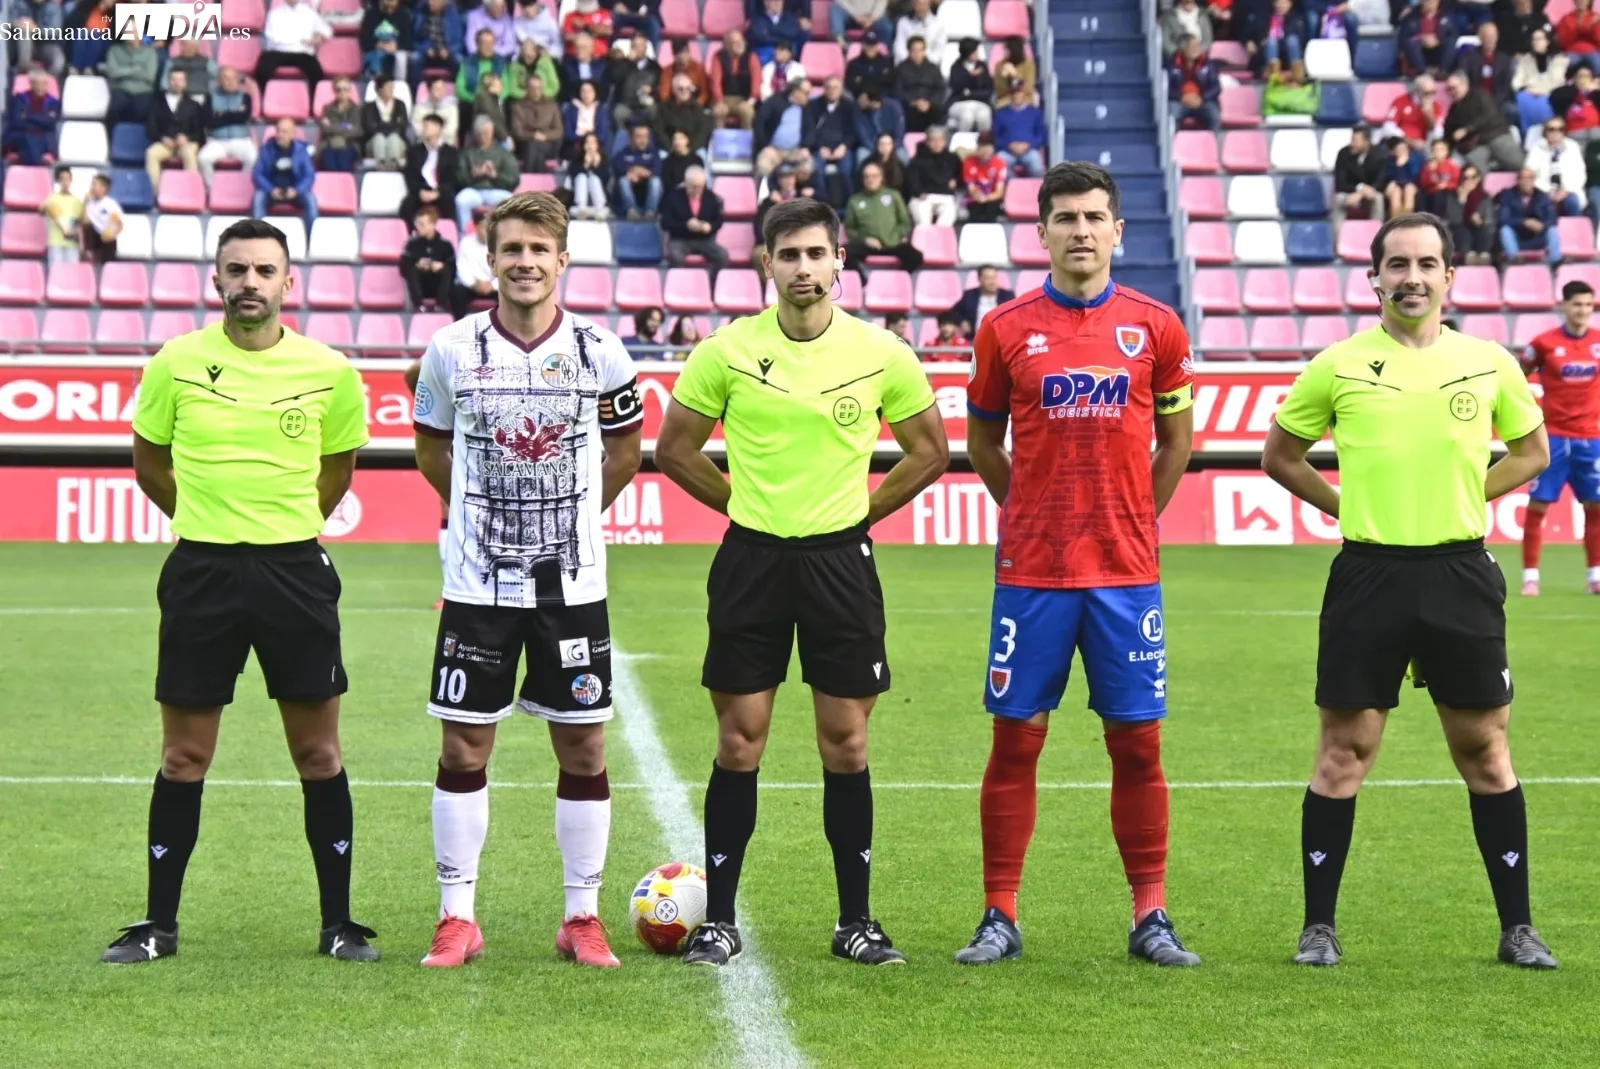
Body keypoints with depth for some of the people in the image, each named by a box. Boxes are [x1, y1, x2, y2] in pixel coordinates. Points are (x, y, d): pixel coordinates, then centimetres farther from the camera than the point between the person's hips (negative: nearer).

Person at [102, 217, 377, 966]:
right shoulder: (177, 363, -2)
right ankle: (158, 923, 14)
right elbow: (149, 460, 13)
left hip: (296, 571, 0)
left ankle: (339, 923, 13)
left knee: (319, 754, 4)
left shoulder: (329, 371, -2)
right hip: (201, 573, 0)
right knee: (183, 756, 5)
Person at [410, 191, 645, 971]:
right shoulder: (453, 350, -2)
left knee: (583, 746, 3)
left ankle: (582, 918, 13)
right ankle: (457, 918, 10)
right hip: (477, 584, 0)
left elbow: (625, 447, 14)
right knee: (464, 747, 1)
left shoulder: (599, 352, -2)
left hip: (573, 582, 0)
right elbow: (431, 446, 13)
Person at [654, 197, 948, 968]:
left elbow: (930, 451, 11)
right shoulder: (727, 351, -3)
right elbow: (674, 448, 9)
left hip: (840, 559, 0)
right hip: (750, 559, 0)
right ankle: (718, 920, 9)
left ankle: (856, 922, 12)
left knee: (845, 743, 3)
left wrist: (862, 510, 6)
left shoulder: (880, 354, -2)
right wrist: (745, 502, 7)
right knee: (739, 742, 2)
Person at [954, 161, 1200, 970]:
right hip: (1030, 570, -1)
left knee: (1138, 743, 3)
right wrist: (1034, 515, 10)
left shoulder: (1155, 327, 3)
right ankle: (999, 918, 10)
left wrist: (1136, 517, 10)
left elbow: (1177, 439, 14)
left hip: (1126, 570, 1)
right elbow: (982, 442, 13)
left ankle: (1150, 918, 12)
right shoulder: (1006, 329, 1)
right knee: (1015, 741, 2)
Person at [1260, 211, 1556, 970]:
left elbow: (1532, 450, 18)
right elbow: (1279, 455, 12)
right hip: (1369, 574, -1)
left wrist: (1465, 494, 6)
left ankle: (1517, 927, 13)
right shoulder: (1338, 366, 1)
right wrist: (1347, 505, 3)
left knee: (1484, 748, 5)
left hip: (1461, 574, 1)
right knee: (1345, 749, 2)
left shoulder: (1489, 363, 4)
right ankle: (1318, 926, 11)